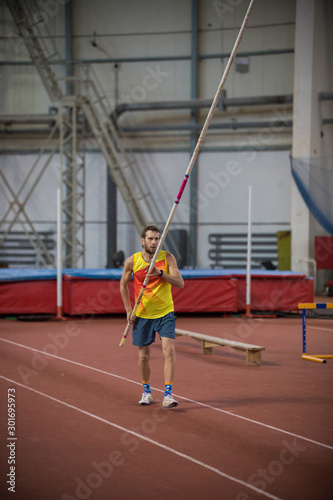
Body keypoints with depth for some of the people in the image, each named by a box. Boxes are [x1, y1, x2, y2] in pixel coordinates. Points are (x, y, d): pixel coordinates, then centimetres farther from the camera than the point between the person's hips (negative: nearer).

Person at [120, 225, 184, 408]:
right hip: (142, 315, 1)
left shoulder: (167, 258, -7)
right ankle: (146, 391, 29)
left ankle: (168, 394, -17)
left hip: (165, 313, -1)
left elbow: (180, 283, -15)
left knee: (169, 350, -18)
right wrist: (128, 310, 3)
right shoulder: (132, 261, -5)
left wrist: (160, 273, -28)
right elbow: (123, 284, 9)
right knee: (144, 356, 7)